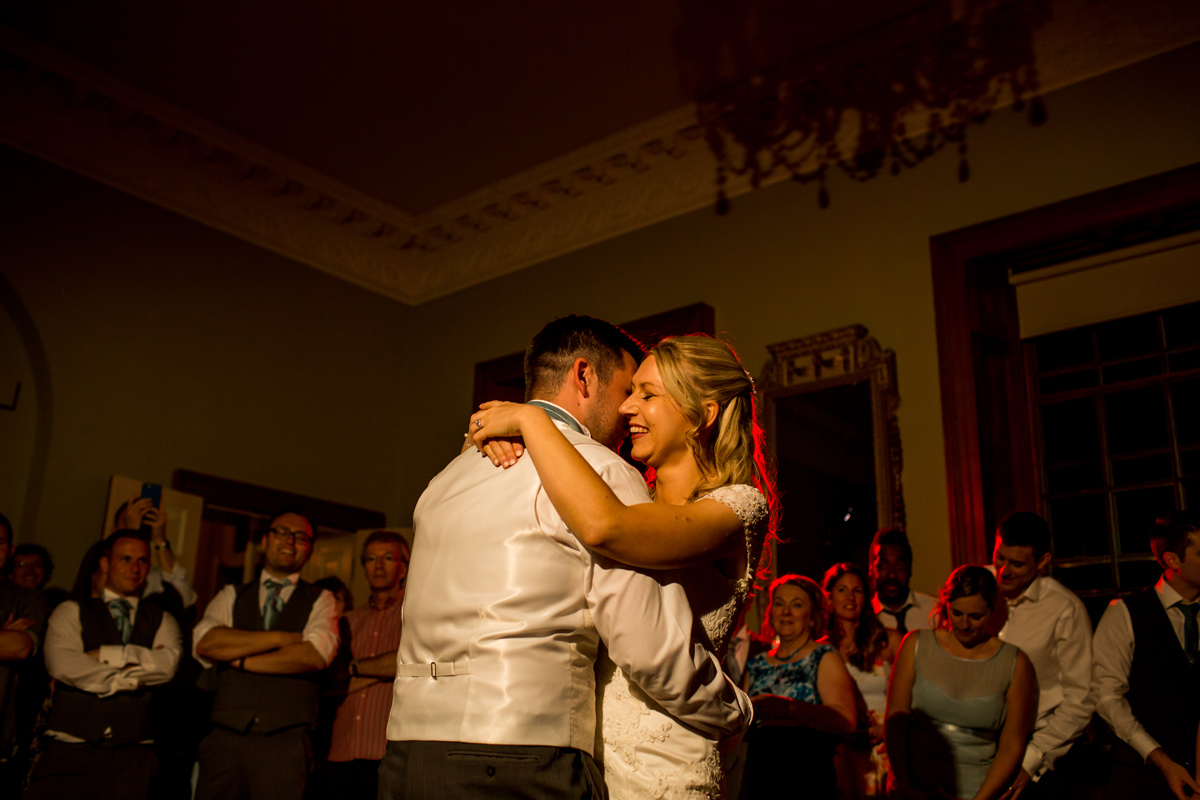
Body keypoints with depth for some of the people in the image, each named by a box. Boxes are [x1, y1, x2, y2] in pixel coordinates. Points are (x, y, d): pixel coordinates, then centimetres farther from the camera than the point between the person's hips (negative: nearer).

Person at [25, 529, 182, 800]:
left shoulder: (162, 622, 15)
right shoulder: (71, 612, 11)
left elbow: (168, 664, -5)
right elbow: (62, 665, -7)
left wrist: (103, 654, -5)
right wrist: (132, 679, -5)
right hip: (70, 747, -1)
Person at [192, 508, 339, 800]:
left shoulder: (321, 601, 9)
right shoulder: (231, 597, 16)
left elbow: (313, 656, -8)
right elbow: (205, 643, -3)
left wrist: (242, 659, -3)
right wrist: (279, 638, -7)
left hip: (284, 744, -2)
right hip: (225, 738, 2)